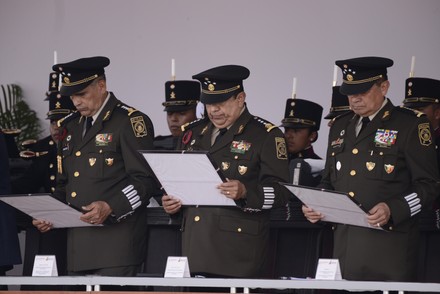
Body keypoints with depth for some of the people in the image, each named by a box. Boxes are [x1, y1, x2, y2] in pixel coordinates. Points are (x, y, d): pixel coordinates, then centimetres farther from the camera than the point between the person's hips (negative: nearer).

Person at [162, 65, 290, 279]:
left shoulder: (266, 135, 2)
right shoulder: (193, 133, 19)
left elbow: (279, 191, -6)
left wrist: (245, 192, -23)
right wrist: (170, 202, 7)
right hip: (195, 243, 5)